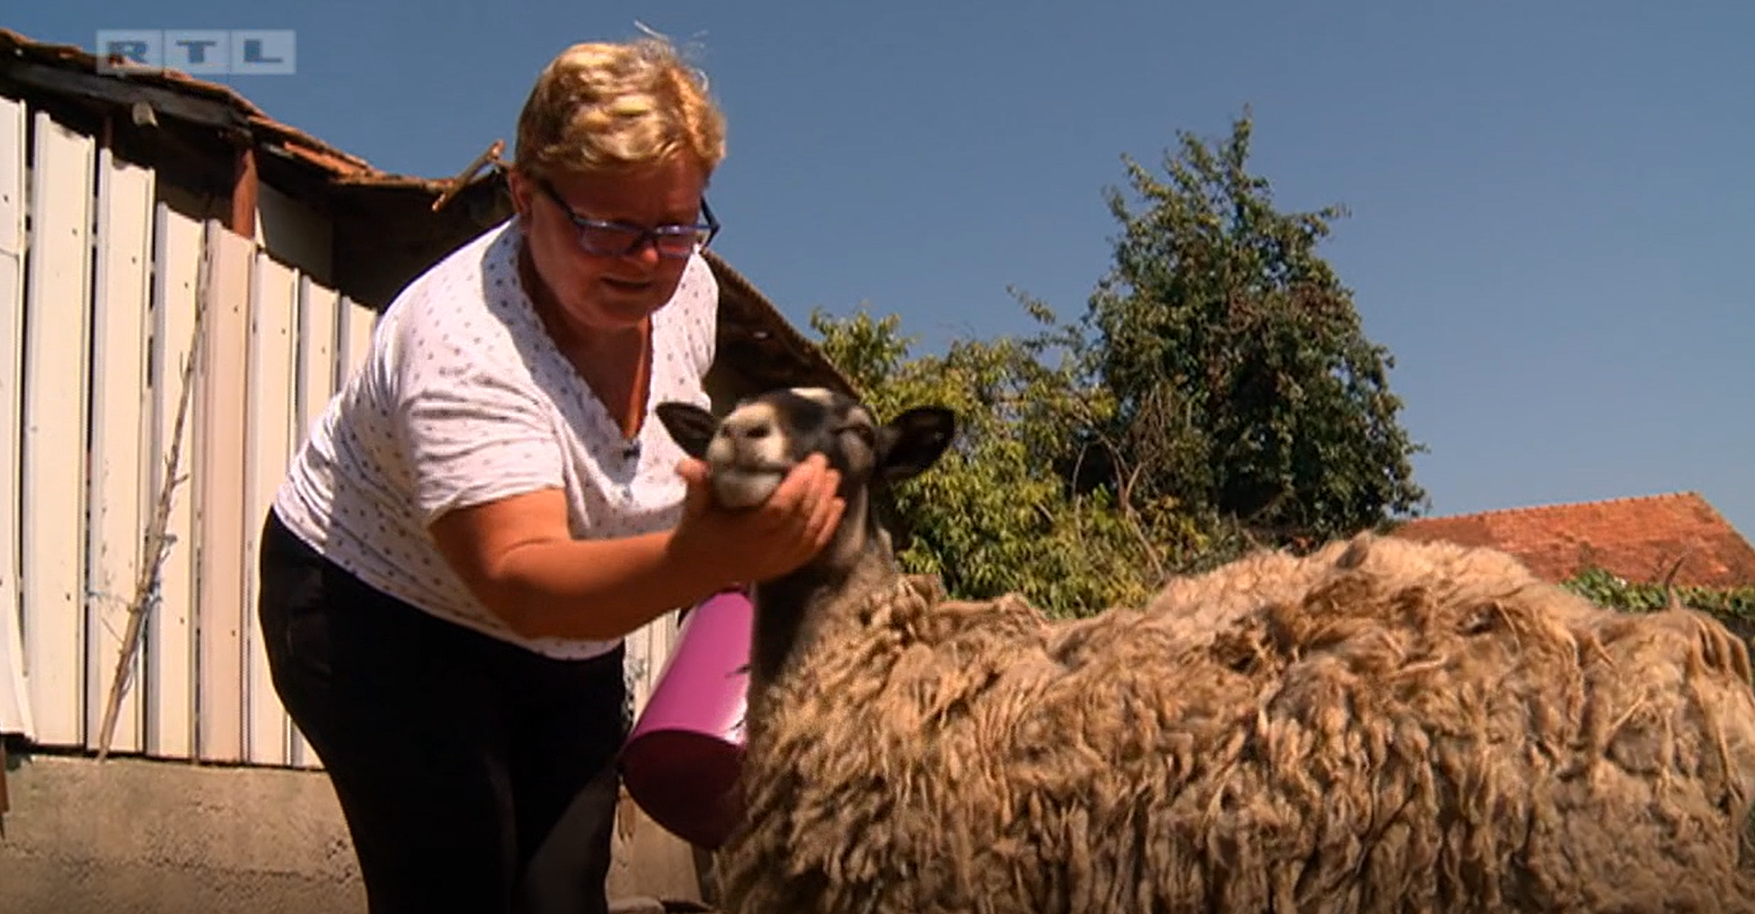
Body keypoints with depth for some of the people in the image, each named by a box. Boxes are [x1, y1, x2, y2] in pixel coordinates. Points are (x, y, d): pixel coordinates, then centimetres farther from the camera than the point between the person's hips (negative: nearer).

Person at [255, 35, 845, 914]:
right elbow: (519, 582, -47)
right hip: (382, 621, -6)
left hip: (570, 643, 6)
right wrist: (698, 559, -63)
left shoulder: (684, 287, -11)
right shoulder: (464, 350, -34)